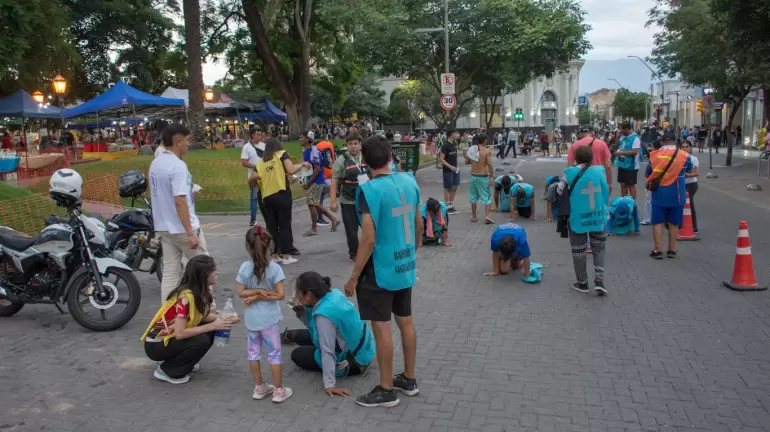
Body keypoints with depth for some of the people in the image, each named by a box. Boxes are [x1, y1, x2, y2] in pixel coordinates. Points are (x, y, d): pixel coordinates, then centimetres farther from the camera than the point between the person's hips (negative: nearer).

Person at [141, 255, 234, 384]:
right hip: (156, 345, -8)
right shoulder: (186, 297, -30)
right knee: (202, 341, -23)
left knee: (209, 331, -2)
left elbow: (201, 316, 6)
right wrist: (212, 326, -27)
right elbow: (180, 333, -32)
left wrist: (221, 318, -12)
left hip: (171, 336, 8)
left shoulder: (199, 291, -4)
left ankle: (184, 361, 12)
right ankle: (166, 371, -7)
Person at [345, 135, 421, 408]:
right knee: (406, 321, 17)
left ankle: (386, 390, 15)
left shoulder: (369, 190, -19)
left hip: (380, 269, -7)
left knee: (381, 329, 4)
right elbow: (419, 224, 11)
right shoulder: (410, 181, 1)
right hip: (405, 266, 7)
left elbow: (369, 240, -21)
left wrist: (353, 278, -13)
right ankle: (409, 379, 31)